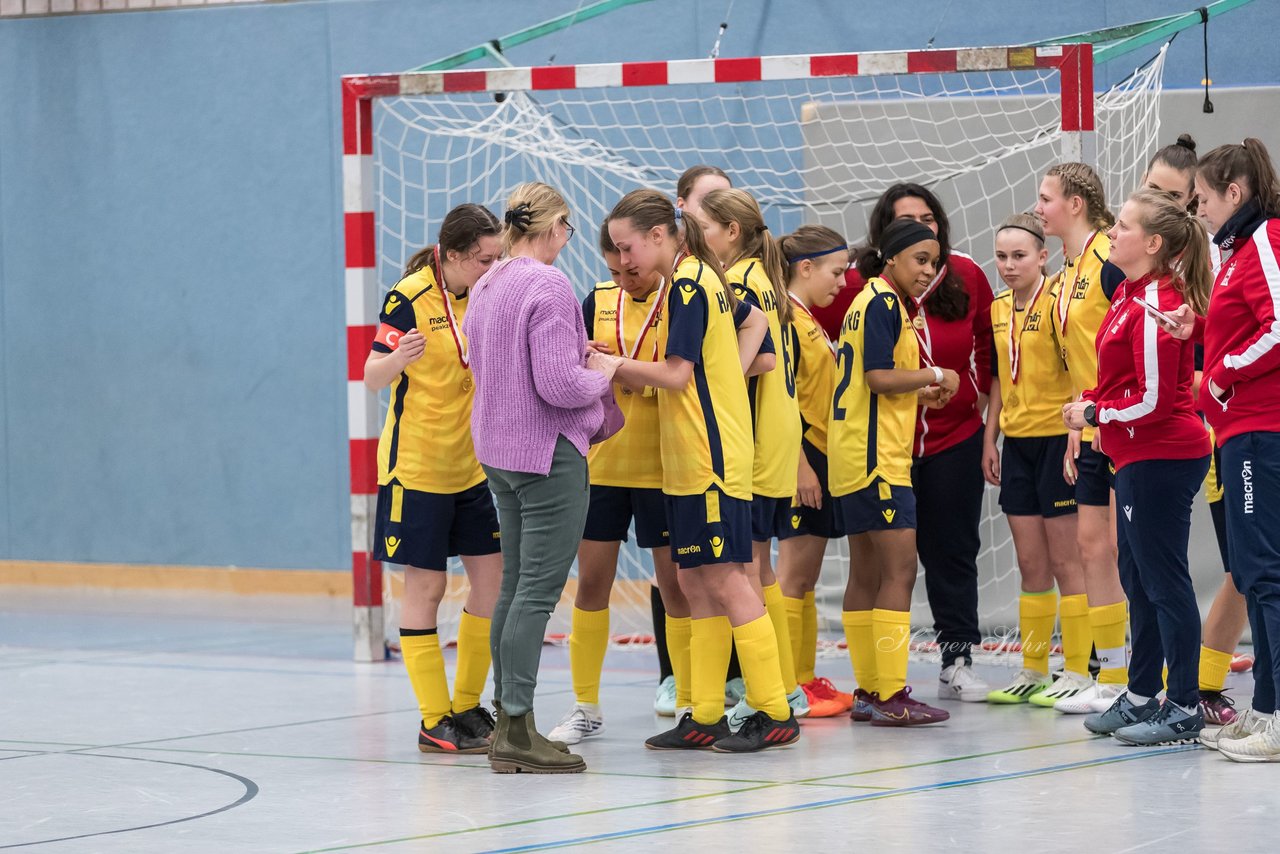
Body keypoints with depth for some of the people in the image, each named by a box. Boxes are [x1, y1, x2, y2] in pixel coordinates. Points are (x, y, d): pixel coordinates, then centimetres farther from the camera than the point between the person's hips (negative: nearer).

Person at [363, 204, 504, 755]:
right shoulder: (409, 299, -14)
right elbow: (373, 378, -15)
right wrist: (397, 357, -38)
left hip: (472, 466, 6)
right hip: (416, 466, -6)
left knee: (493, 579, 4)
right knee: (425, 586, -3)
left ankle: (466, 706, 16)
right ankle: (435, 721, 2)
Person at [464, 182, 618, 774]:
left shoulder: (485, 288, 11)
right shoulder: (548, 286, -17)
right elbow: (559, 386, -23)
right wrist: (603, 372, -4)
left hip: (498, 453, 9)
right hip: (549, 453, -9)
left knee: (515, 586, 14)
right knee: (538, 591, -7)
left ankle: (507, 722, 17)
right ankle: (518, 730, -9)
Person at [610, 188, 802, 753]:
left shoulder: (686, 284, -14)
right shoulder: (703, 278, 14)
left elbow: (676, 374, -18)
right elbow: (756, 322, 28)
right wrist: (730, 375, 15)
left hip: (710, 457, -10)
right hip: (692, 459, 10)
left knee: (726, 579, -8)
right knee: (696, 583, 9)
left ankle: (775, 715, -5)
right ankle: (706, 718, 11)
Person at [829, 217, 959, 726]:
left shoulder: (868, 302, 18)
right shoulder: (883, 302, -11)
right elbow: (878, 376, -21)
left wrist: (919, 394, 13)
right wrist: (936, 376, -8)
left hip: (853, 455, 11)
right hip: (877, 457, -11)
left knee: (867, 573, 12)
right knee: (899, 570, -12)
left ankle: (867, 692, 15)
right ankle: (891, 696, -15)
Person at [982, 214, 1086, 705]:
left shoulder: (1056, 302, -11)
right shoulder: (999, 310, 11)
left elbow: (1080, 371, -14)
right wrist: (989, 439, 15)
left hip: (1057, 439, -7)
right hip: (1017, 443, 7)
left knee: (1065, 560, -3)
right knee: (1030, 564, 10)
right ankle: (1034, 673, 15)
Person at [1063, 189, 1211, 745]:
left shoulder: (1156, 304, -19)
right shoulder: (1130, 294, 12)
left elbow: (1152, 400, -21)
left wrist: (1093, 414, -9)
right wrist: (1094, 408, 9)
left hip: (1161, 458, -11)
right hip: (1139, 459, 11)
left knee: (1164, 581, -5)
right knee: (1139, 579, 17)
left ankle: (1184, 710, 0)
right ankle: (1141, 698, 28)